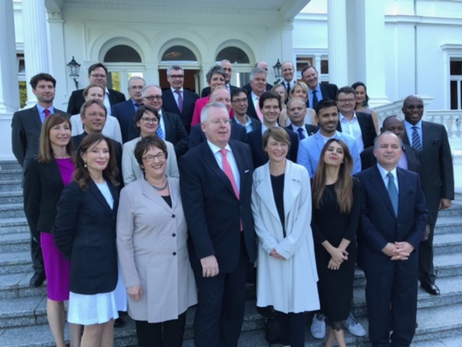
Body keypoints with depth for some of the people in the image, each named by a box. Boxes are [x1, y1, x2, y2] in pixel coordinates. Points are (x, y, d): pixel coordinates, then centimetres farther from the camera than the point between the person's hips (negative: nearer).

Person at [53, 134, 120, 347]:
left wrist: (112, 253, 7)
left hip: (110, 263, 6)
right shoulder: (75, 189, -15)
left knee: (108, 322, 16)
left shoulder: (112, 185, 6)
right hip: (88, 265, -6)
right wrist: (77, 256, 0)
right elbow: (61, 232, -11)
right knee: (93, 327, 8)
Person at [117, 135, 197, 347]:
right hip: (148, 274, -3)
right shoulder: (130, 193, -8)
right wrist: (131, 280, -9)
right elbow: (123, 239, -7)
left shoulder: (179, 186, 2)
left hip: (180, 272, 3)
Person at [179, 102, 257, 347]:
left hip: (242, 244, 6)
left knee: (236, 305, 19)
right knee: (210, 308, 8)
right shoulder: (192, 160, -14)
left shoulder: (243, 150, 4)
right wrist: (206, 253, -23)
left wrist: (252, 235, 9)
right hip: (212, 248, -5)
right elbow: (194, 212, -19)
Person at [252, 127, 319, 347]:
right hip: (270, 248, 1)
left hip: (297, 246, -1)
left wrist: (287, 246, -11)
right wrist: (271, 245, -9)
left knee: (298, 296, 3)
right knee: (279, 296, 10)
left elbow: (305, 214, -6)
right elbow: (256, 215, 1)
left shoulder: (301, 173, -4)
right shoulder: (257, 175, 0)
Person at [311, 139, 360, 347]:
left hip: (345, 249, 1)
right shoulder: (312, 184, -5)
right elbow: (311, 221, -7)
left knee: (342, 291, 7)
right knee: (329, 291, 3)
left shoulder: (353, 185, -3)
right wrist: (330, 249, -11)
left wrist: (340, 249, -12)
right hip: (321, 248, -1)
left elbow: (354, 220, -6)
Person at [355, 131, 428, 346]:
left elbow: (422, 213, 5)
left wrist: (411, 243, -8)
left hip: (408, 253, 4)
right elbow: (361, 217, -11)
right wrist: (384, 246, -16)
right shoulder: (362, 179, -7)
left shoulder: (413, 178, 7)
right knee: (379, 304, 10)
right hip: (377, 254, -3)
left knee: (406, 304, 13)